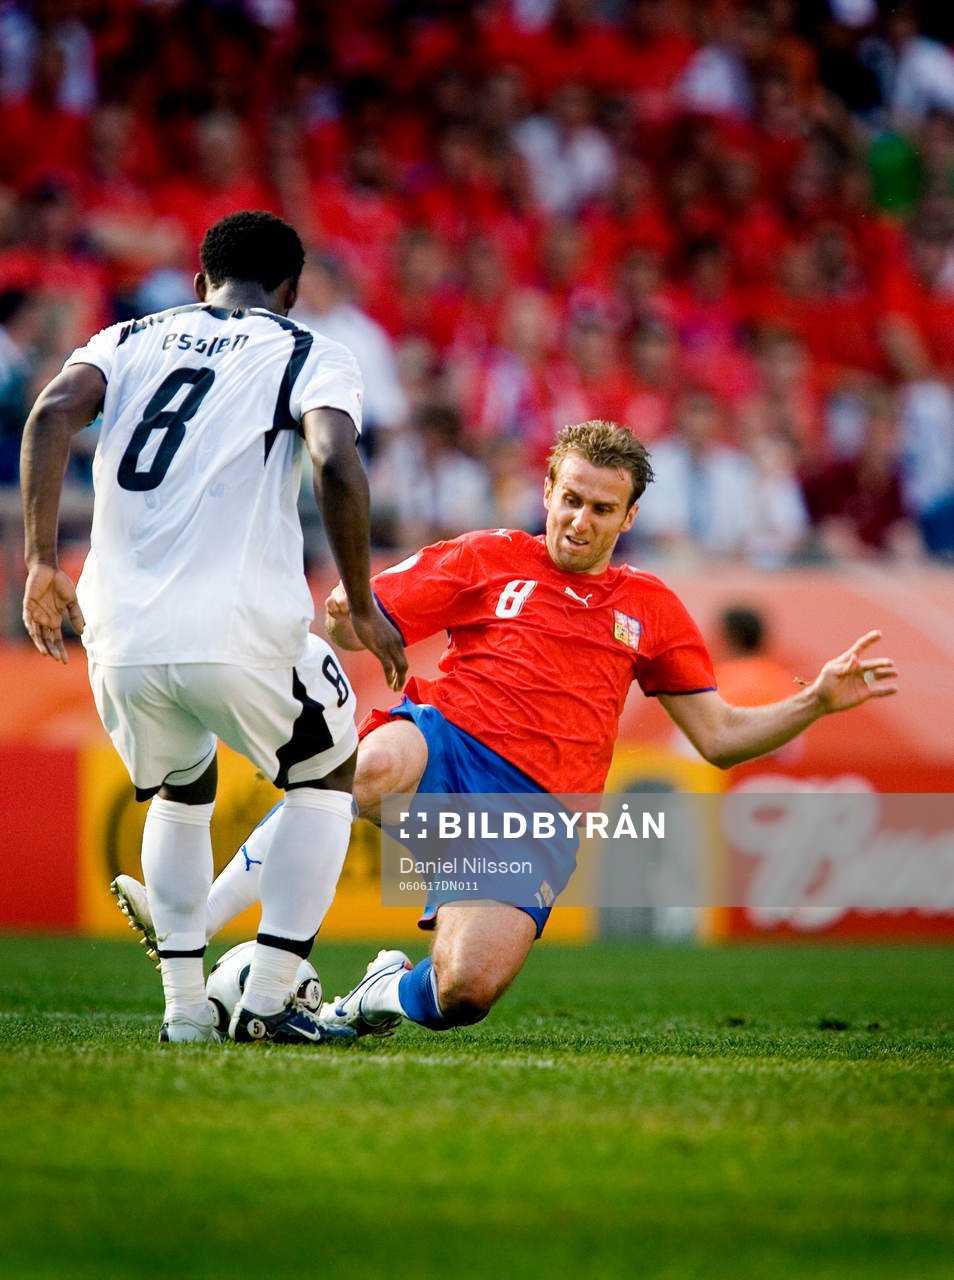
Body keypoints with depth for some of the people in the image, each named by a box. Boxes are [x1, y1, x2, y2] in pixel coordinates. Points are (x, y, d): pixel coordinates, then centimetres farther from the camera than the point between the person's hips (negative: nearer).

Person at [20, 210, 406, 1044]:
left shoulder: (131, 340, 18)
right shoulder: (309, 356, 8)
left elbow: (53, 412, -1)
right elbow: (337, 466, -10)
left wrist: (42, 560, 0)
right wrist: (361, 607, -2)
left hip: (120, 639, 4)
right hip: (239, 633, -4)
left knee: (179, 792, 31)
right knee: (326, 774, 23)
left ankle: (184, 1007, 20)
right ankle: (267, 999, 11)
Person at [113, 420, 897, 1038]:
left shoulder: (651, 609, 20)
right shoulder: (486, 561, 14)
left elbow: (721, 738, 22)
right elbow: (356, 627, 7)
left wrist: (820, 701, 8)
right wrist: (343, 614, -18)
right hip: (447, 741, -2)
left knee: (469, 992, -24)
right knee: (373, 767, -42)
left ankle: (390, 994, 15)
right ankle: (189, 924, -40)